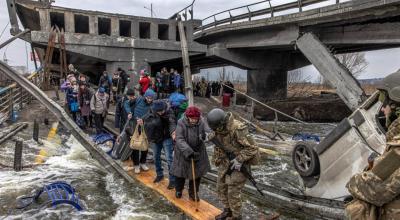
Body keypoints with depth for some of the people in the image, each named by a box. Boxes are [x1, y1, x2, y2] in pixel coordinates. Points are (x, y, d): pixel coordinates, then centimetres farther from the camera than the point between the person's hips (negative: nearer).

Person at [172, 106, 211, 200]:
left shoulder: (201, 122, -12)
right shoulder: (181, 123, -21)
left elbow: (209, 132, -18)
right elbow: (179, 140, -26)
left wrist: (205, 135, -43)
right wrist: (188, 151, -38)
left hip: (198, 152, 2)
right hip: (183, 152, -2)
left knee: (197, 173, 10)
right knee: (180, 172, 15)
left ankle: (193, 193, 31)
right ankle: (178, 190, 42)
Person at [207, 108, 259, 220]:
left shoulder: (238, 129, -29)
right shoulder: (219, 128, -6)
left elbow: (252, 147, -24)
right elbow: (218, 144, 11)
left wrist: (239, 160, -24)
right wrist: (217, 159, 13)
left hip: (240, 163, -7)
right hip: (226, 161, 7)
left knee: (233, 192, -1)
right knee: (221, 187, 14)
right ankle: (227, 210, 34)